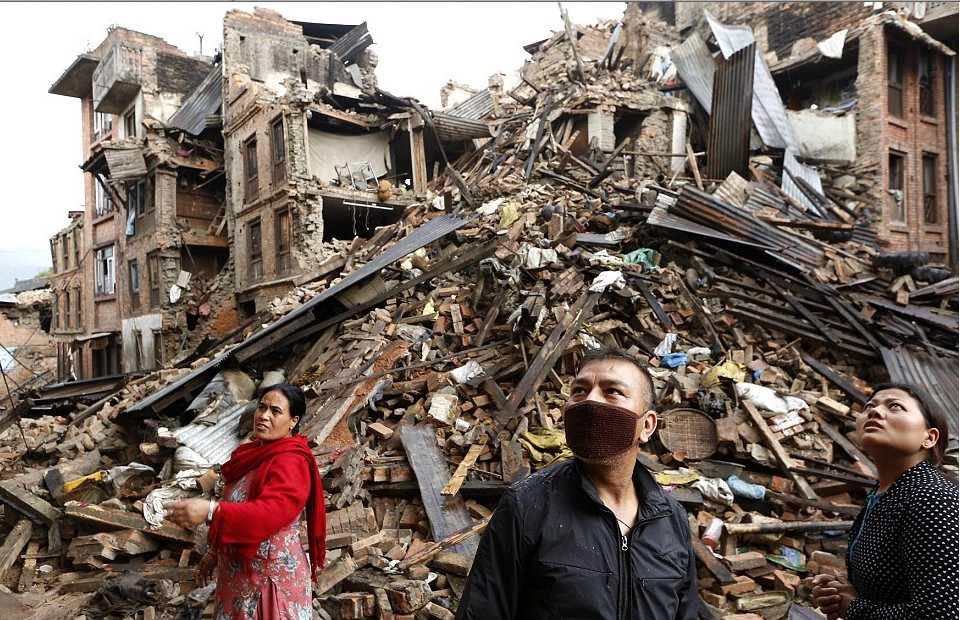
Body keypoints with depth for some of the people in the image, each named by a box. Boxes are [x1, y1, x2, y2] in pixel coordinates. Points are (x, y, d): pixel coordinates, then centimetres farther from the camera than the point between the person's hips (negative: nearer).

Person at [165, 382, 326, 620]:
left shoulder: (291, 462, -22)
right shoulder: (255, 454, 8)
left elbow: (270, 512, -35)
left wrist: (210, 511, -41)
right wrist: (215, 552, 18)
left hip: (272, 577, -8)